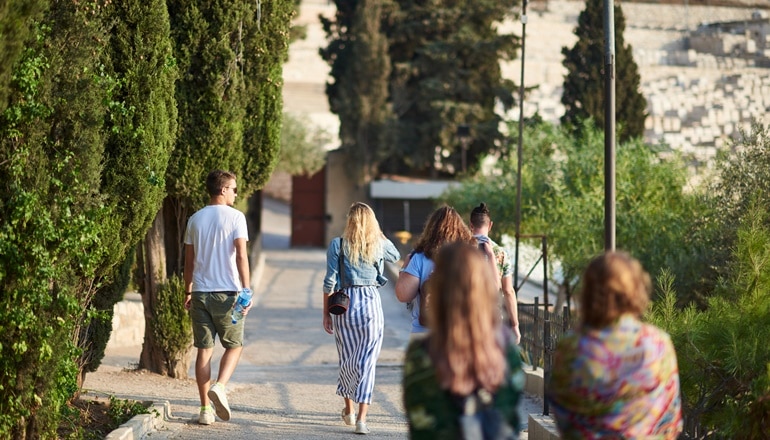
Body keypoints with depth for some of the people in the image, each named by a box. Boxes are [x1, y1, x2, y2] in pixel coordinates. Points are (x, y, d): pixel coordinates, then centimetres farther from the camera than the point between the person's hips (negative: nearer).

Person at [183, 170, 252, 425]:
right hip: (227, 292, -4)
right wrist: (247, 290, -12)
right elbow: (241, 255, -13)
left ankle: (206, 409, 5)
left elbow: (189, 260, 12)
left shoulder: (195, 219, 9)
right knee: (234, 345, 10)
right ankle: (219, 387, -14)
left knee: (204, 349, 6)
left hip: (200, 292, 4)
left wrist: (188, 292, 20)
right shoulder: (235, 217, -5)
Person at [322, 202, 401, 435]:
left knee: (347, 360, 16)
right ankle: (362, 418, -10)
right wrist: (377, 232, 18)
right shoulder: (380, 245, 1)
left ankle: (349, 409, 31)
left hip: (345, 303, 0)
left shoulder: (337, 244, -3)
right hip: (371, 304, 0)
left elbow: (330, 281, -4)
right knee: (367, 361, -1)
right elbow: (396, 256, 25)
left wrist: (326, 313, 4)